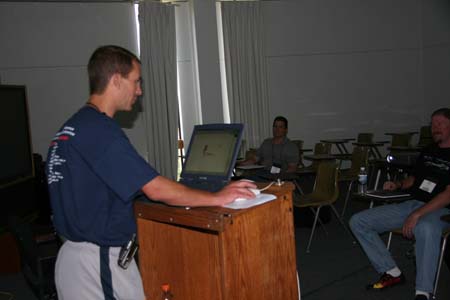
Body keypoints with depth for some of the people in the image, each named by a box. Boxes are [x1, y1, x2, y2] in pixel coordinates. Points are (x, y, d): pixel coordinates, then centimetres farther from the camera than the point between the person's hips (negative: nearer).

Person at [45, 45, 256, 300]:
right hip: (101, 260, -9)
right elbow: (156, 189, -21)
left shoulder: (71, 127, 9)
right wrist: (218, 198, -11)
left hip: (76, 253, 9)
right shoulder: (99, 128, -20)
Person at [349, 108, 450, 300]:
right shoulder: (428, 151, 17)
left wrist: (417, 215, -24)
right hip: (411, 204, 8)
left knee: (425, 228, -45)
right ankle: (391, 272, -1)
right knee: (358, 221, -4)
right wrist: (398, 184, 8)